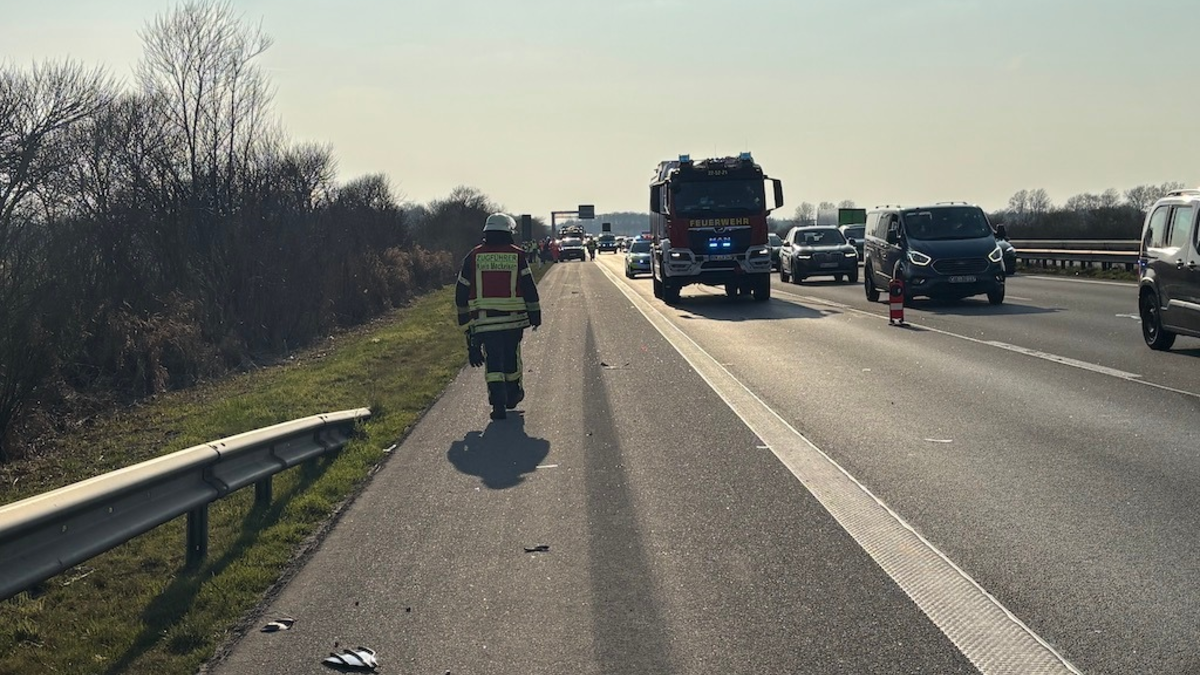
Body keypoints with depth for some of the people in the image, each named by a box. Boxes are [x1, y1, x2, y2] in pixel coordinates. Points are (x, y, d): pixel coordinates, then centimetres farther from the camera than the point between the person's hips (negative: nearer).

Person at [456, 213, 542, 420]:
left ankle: (498, 402, -13)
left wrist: (465, 319, 15)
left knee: (493, 359, 0)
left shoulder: (473, 257, 3)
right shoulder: (517, 255, 0)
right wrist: (535, 315, 6)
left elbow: (461, 292, 6)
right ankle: (512, 394, 33)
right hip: (513, 318, 0)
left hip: (484, 320, 0)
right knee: (511, 356, 19)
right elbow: (529, 288, -2)